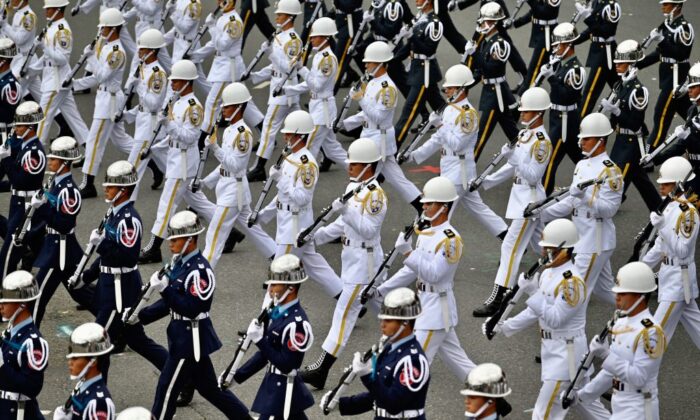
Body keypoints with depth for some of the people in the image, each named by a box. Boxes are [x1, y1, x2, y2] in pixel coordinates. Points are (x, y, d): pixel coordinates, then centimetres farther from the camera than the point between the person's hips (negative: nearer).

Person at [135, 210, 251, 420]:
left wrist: (165, 289, -29)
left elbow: (191, 309, -25)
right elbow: (171, 303, 15)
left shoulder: (199, 270, -22)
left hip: (191, 338, -10)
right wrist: (142, 316, 7)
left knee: (167, 388, -2)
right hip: (183, 334, 10)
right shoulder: (180, 263, 8)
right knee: (208, 386, 19)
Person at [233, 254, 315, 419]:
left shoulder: (296, 322, -23)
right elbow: (266, 352, 15)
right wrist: (237, 376, 15)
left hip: (283, 394, -9)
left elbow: (287, 365, -23)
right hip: (274, 385, 9)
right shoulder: (277, 312, 6)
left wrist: (260, 340, -23)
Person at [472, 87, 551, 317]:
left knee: (511, 246, -10)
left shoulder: (542, 141, -19)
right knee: (540, 246, 21)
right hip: (521, 197, 10)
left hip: (530, 201, -10)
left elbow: (533, 176, -22)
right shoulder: (524, 134, 9)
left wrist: (513, 156, -31)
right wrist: (488, 181, 13)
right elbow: (513, 167, 18)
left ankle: (496, 300, -10)